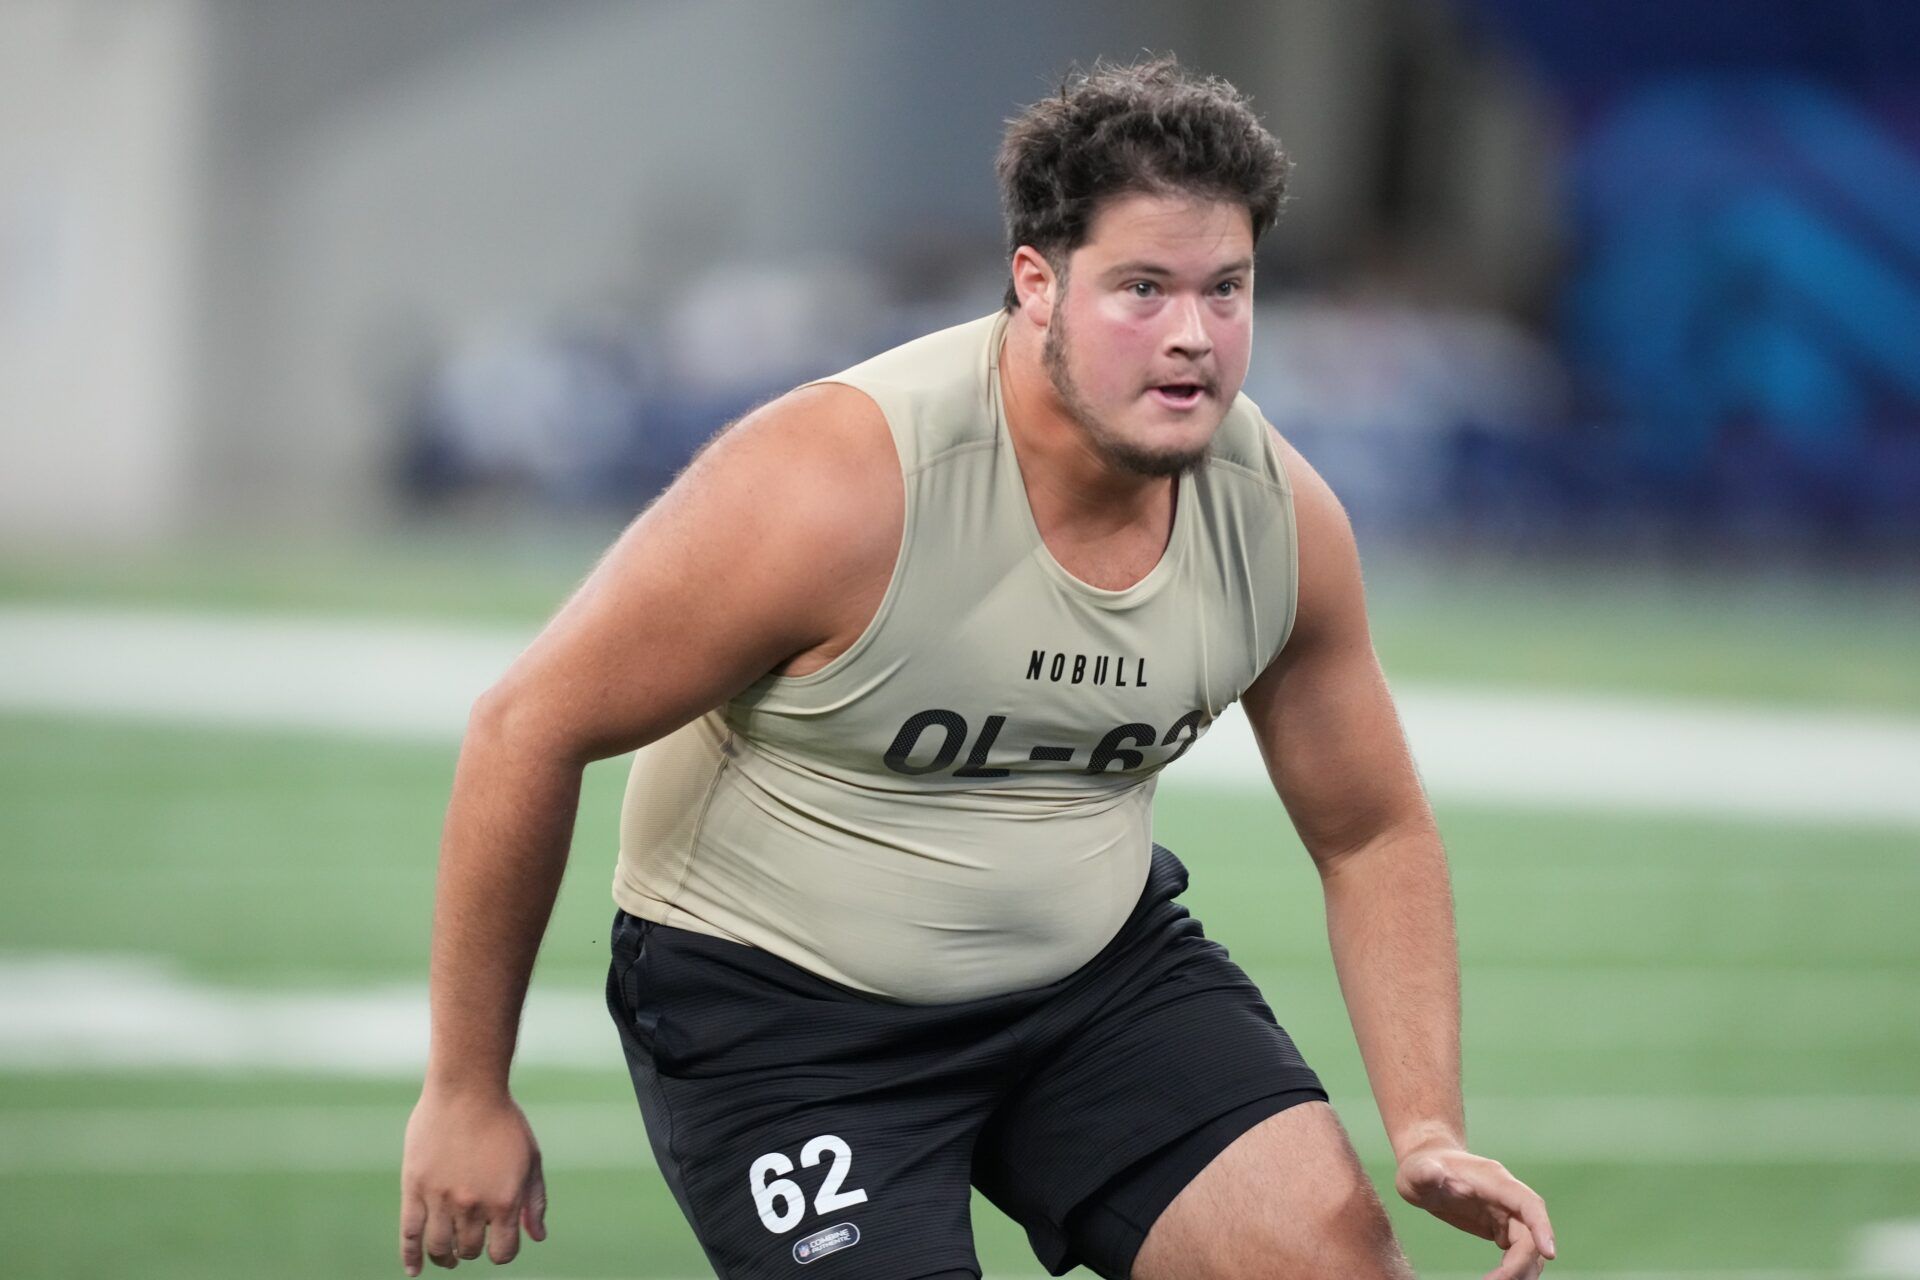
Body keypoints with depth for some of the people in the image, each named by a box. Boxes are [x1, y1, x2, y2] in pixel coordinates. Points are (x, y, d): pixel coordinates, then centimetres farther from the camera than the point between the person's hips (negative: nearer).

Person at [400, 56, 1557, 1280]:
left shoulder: (1282, 515, -10)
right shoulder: (845, 481, -27)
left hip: (1098, 959, 5)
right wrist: (467, 1095, -13)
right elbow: (528, 731, -18)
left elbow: (1375, 834, 6)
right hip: (775, 998, -5)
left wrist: (1429, 1130, -8)